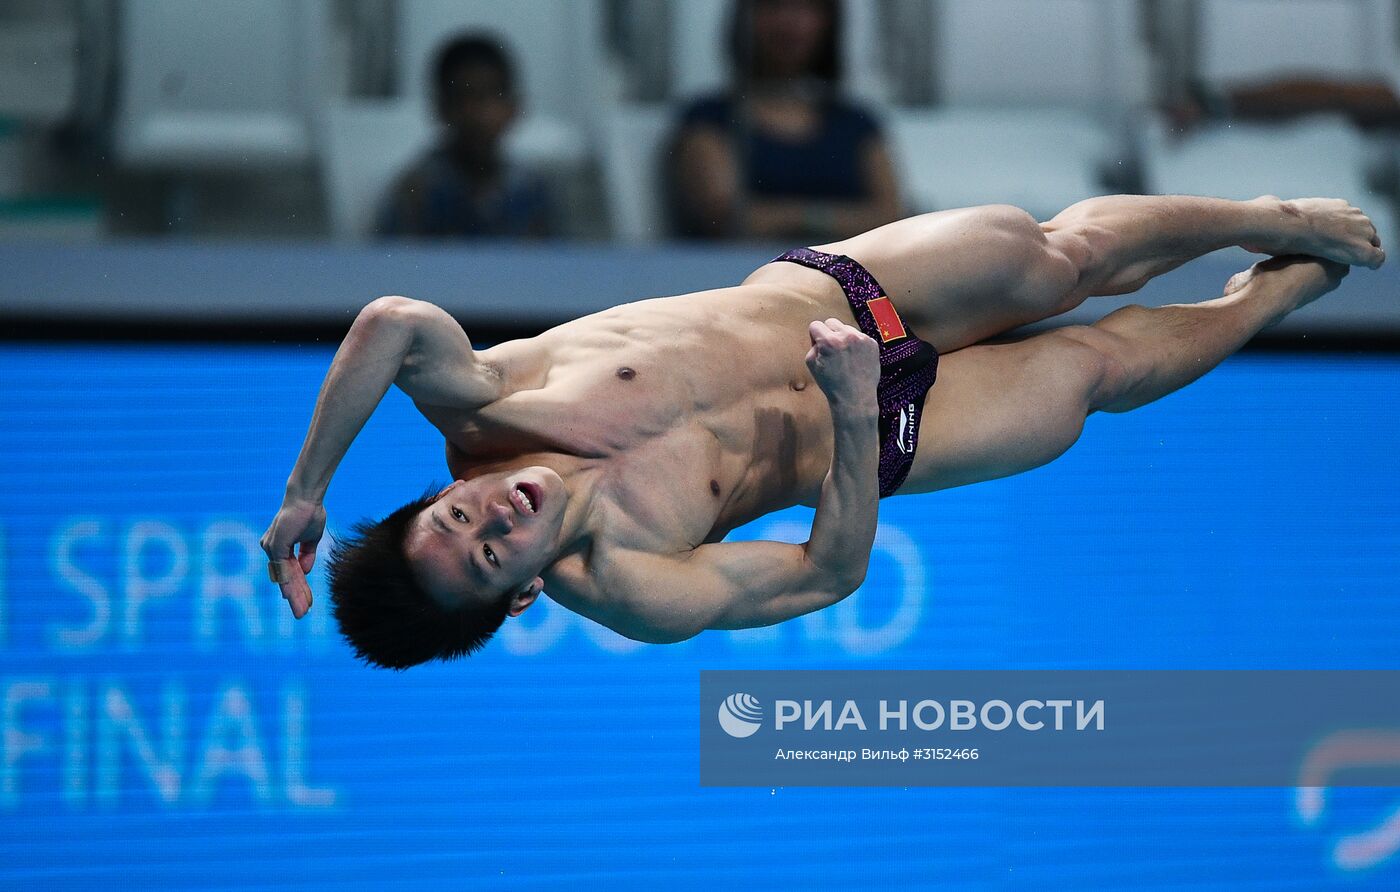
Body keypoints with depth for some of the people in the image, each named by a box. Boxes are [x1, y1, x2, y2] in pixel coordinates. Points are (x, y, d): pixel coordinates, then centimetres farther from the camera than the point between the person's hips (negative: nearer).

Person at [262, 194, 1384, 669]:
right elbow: (832, 568, -29)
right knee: (1100, 363, 5)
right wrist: (854, 409, -39)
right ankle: (1278, 292, 40)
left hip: (814, 289, 2)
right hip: (870, 443, -2)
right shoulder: (626, 590, -32)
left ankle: (1272, 218, 35)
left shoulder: (483, 409, -26)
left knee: (1063, 252, 2)